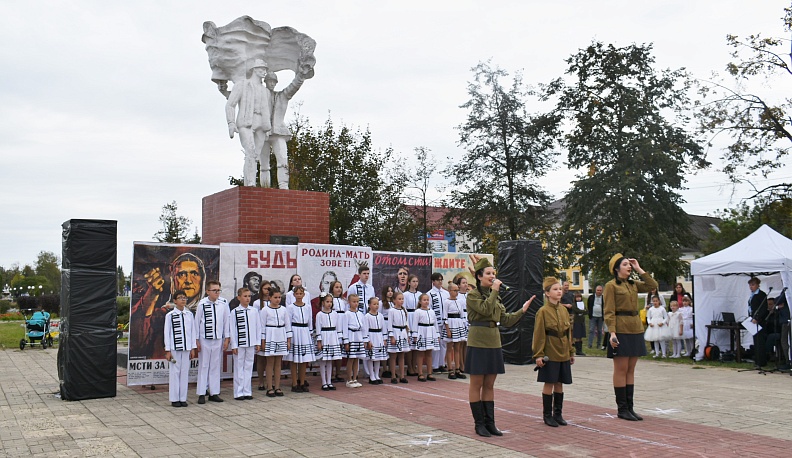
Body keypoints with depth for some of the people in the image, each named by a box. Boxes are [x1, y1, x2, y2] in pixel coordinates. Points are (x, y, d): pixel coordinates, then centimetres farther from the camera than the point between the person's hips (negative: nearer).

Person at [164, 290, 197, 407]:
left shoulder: (189, 314, 8)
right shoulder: (170, 315, -2)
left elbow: (193, 331, 11)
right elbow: (167, 333, -2)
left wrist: (193, 348, 8)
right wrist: (168, 350, -5)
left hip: (186, 348, 3)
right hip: (174, 348, -3)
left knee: (185, 372, 5)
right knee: (175, 372, 0)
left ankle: (183, 398, 12)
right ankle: (174, 399, 8)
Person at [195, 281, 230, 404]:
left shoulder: (223, 303, -2)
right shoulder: (202, 304, -7)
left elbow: (227, 320, 5)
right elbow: (197, 322, -2)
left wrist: (227, 338, 5)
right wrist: (197, 340, -2)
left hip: (218, 339, 2)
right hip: (204, 339, -2)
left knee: (216, 366, 8)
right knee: (203, 366, 3)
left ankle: (214, 392, 15)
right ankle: (202, 393, 10)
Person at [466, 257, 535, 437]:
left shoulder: (494, 296, 14)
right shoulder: (472, 295, -7)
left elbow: (505, 320, 11)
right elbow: (485, 310, -23)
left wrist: (522, 310, 2)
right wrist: (494, 291, -17)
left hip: (494, 344, 7)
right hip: (478, 344, -7)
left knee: (489, 385, 11)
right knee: (476, 385, 1)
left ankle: (490, 422, 16)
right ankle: (479, 424, 8)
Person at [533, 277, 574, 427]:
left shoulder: (564, 310, 10)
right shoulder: (543, 311, -9)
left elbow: (568, 332, 16)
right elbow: (539, 335, -10)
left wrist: (571, 352, 16)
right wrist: (538, 355, -13)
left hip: (563, 354, 6)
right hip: (550, 354, -6)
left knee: (559, 383, 10)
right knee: (549, 383, 0)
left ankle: (558, 414, 20)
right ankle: (547, 415, 10)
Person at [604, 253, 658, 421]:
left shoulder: (633, 284, 16)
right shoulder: (611, 286, -5)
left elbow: (653, 285, 9)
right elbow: (609, 312, -10)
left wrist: (639, 270, 9)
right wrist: (612, 332, -19)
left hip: (636, 330, 7)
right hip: (621, 331, -7)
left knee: (631, 370, 9)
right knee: (621, 370, -2)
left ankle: (630, 407, 14)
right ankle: (622, 409, 4)